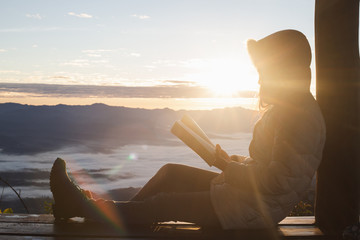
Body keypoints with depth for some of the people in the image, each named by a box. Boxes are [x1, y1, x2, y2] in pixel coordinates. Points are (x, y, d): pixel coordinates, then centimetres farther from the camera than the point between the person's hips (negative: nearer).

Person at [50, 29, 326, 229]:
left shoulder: (301, 116, -22)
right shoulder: (287, 108, 12)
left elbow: (274, 182, -26)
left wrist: (227, 165, -13)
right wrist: (234, 161, 2)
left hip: (256, 208, -10)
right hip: (244, 190, 10)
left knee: (166, 204, -9)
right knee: (171, 172, 6)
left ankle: (84, 207, 1)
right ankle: (116, 217, 12)